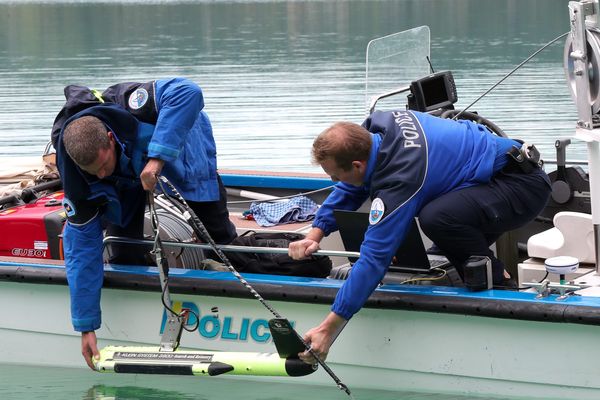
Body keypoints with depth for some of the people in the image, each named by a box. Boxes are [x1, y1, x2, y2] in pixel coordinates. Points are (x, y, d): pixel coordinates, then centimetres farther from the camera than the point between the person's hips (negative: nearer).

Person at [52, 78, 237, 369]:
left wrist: (158, 157, -64)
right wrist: (86, 328, -30)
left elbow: (187, 93, -62)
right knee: (124, 253, -10)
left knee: (219, 231, 2)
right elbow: (82, 248, -31)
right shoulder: (76, 180, -37)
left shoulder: (128, 108, -48)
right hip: (126, 177, 1)